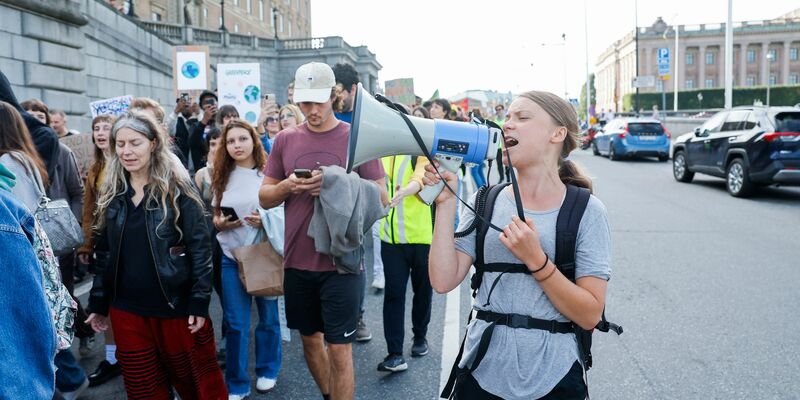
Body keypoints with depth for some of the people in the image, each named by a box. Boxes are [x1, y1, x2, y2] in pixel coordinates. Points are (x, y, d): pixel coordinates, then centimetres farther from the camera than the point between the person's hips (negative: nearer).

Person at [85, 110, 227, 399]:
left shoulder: (176, 189, -9)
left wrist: (199, 302, -14)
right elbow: (105, 252, 11)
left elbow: (199, 247, -11)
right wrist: (98, 304, 11)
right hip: (126, 310, 4)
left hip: (176, 305, -4)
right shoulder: (112, 193, 5)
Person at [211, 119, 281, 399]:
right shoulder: (222, 177, 4)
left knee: (268, 316, 13)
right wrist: (221, 223, -10)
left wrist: (267, 220, -21)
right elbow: (214, 217, 12)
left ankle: (267, 371, 34)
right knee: (235, 322, 7)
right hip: (232, 257, 2)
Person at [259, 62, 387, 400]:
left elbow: (381, 197, -4)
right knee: (310, 338, 19)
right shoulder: (285, 140, 5)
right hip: (297, 261, 4)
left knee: (339, 349, 1)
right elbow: (264, 197, 9)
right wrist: (287, 186, -13)